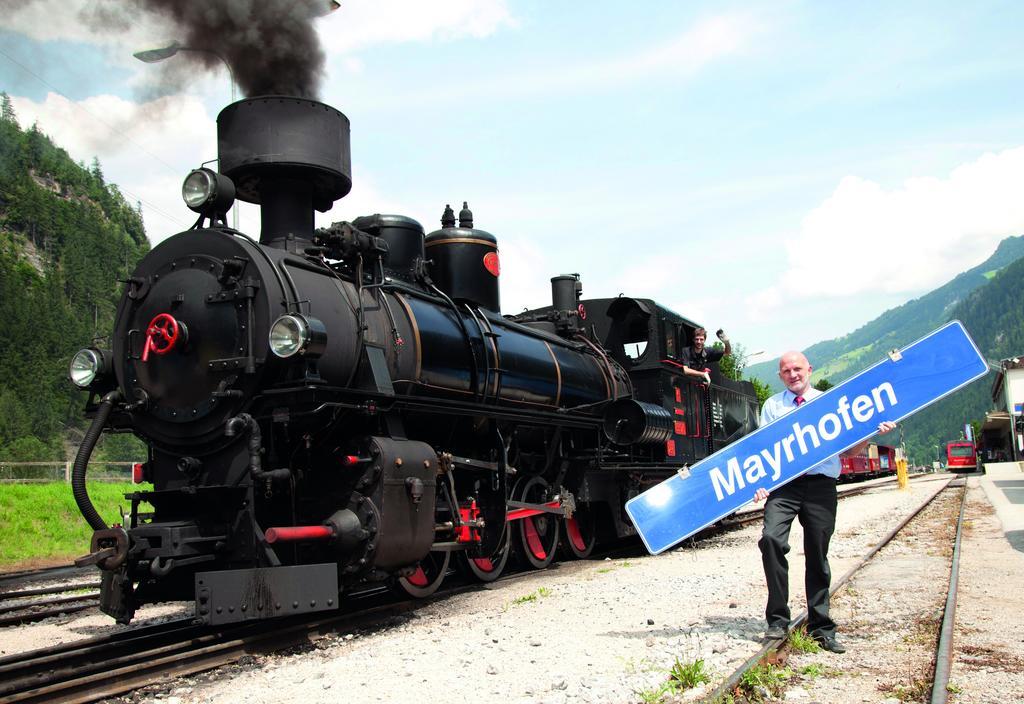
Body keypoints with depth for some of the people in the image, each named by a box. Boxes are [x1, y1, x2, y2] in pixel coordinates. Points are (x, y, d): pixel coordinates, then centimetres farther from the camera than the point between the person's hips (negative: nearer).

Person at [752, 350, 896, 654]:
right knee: (771, 538, -22)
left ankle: (821, 627, 19)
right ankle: (778, 619, -12)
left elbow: (847, 451, 11)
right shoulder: (772, 406, 14)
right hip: (783, 483, -1)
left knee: (818, 554, 4)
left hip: (821, 485, 1)